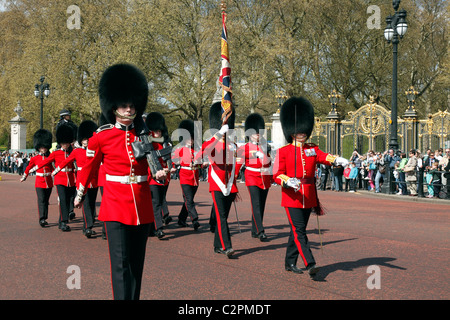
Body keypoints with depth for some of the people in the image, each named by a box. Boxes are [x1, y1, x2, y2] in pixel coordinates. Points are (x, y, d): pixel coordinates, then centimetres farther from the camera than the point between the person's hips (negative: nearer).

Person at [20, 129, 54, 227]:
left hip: (49, 182, 3)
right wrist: (24, 177, 28)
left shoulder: (50, 157, 6)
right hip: (39, 182, -3)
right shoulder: (34, 159, 1)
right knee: (41, 200, -14)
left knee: (46, 201, 10)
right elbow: (28, 168, 16)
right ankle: (42, 219, -20)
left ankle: (44, 218, 18)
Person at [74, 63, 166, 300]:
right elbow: (88, 167, 10)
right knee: (121, 264, -8)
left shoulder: (144, 135, 7)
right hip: (116, 208, -4)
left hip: (142, 208, 4)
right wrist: (79, 196, 20)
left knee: (137, 263, 11)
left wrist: (159, 172, -7)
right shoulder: (101, 137, -3)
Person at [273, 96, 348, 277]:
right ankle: (310, 264, -17)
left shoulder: (312, 150, 10)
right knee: (299, 231, -11)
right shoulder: (283, 151, -1)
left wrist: (338, 160, -32)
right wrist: (289, 181, -28)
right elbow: (277, 175, -8)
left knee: (298, 230, 12)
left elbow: (325, 157, -11)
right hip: (292, 197, -5)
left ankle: (290, 262, 24)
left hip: (309, 197, 5)